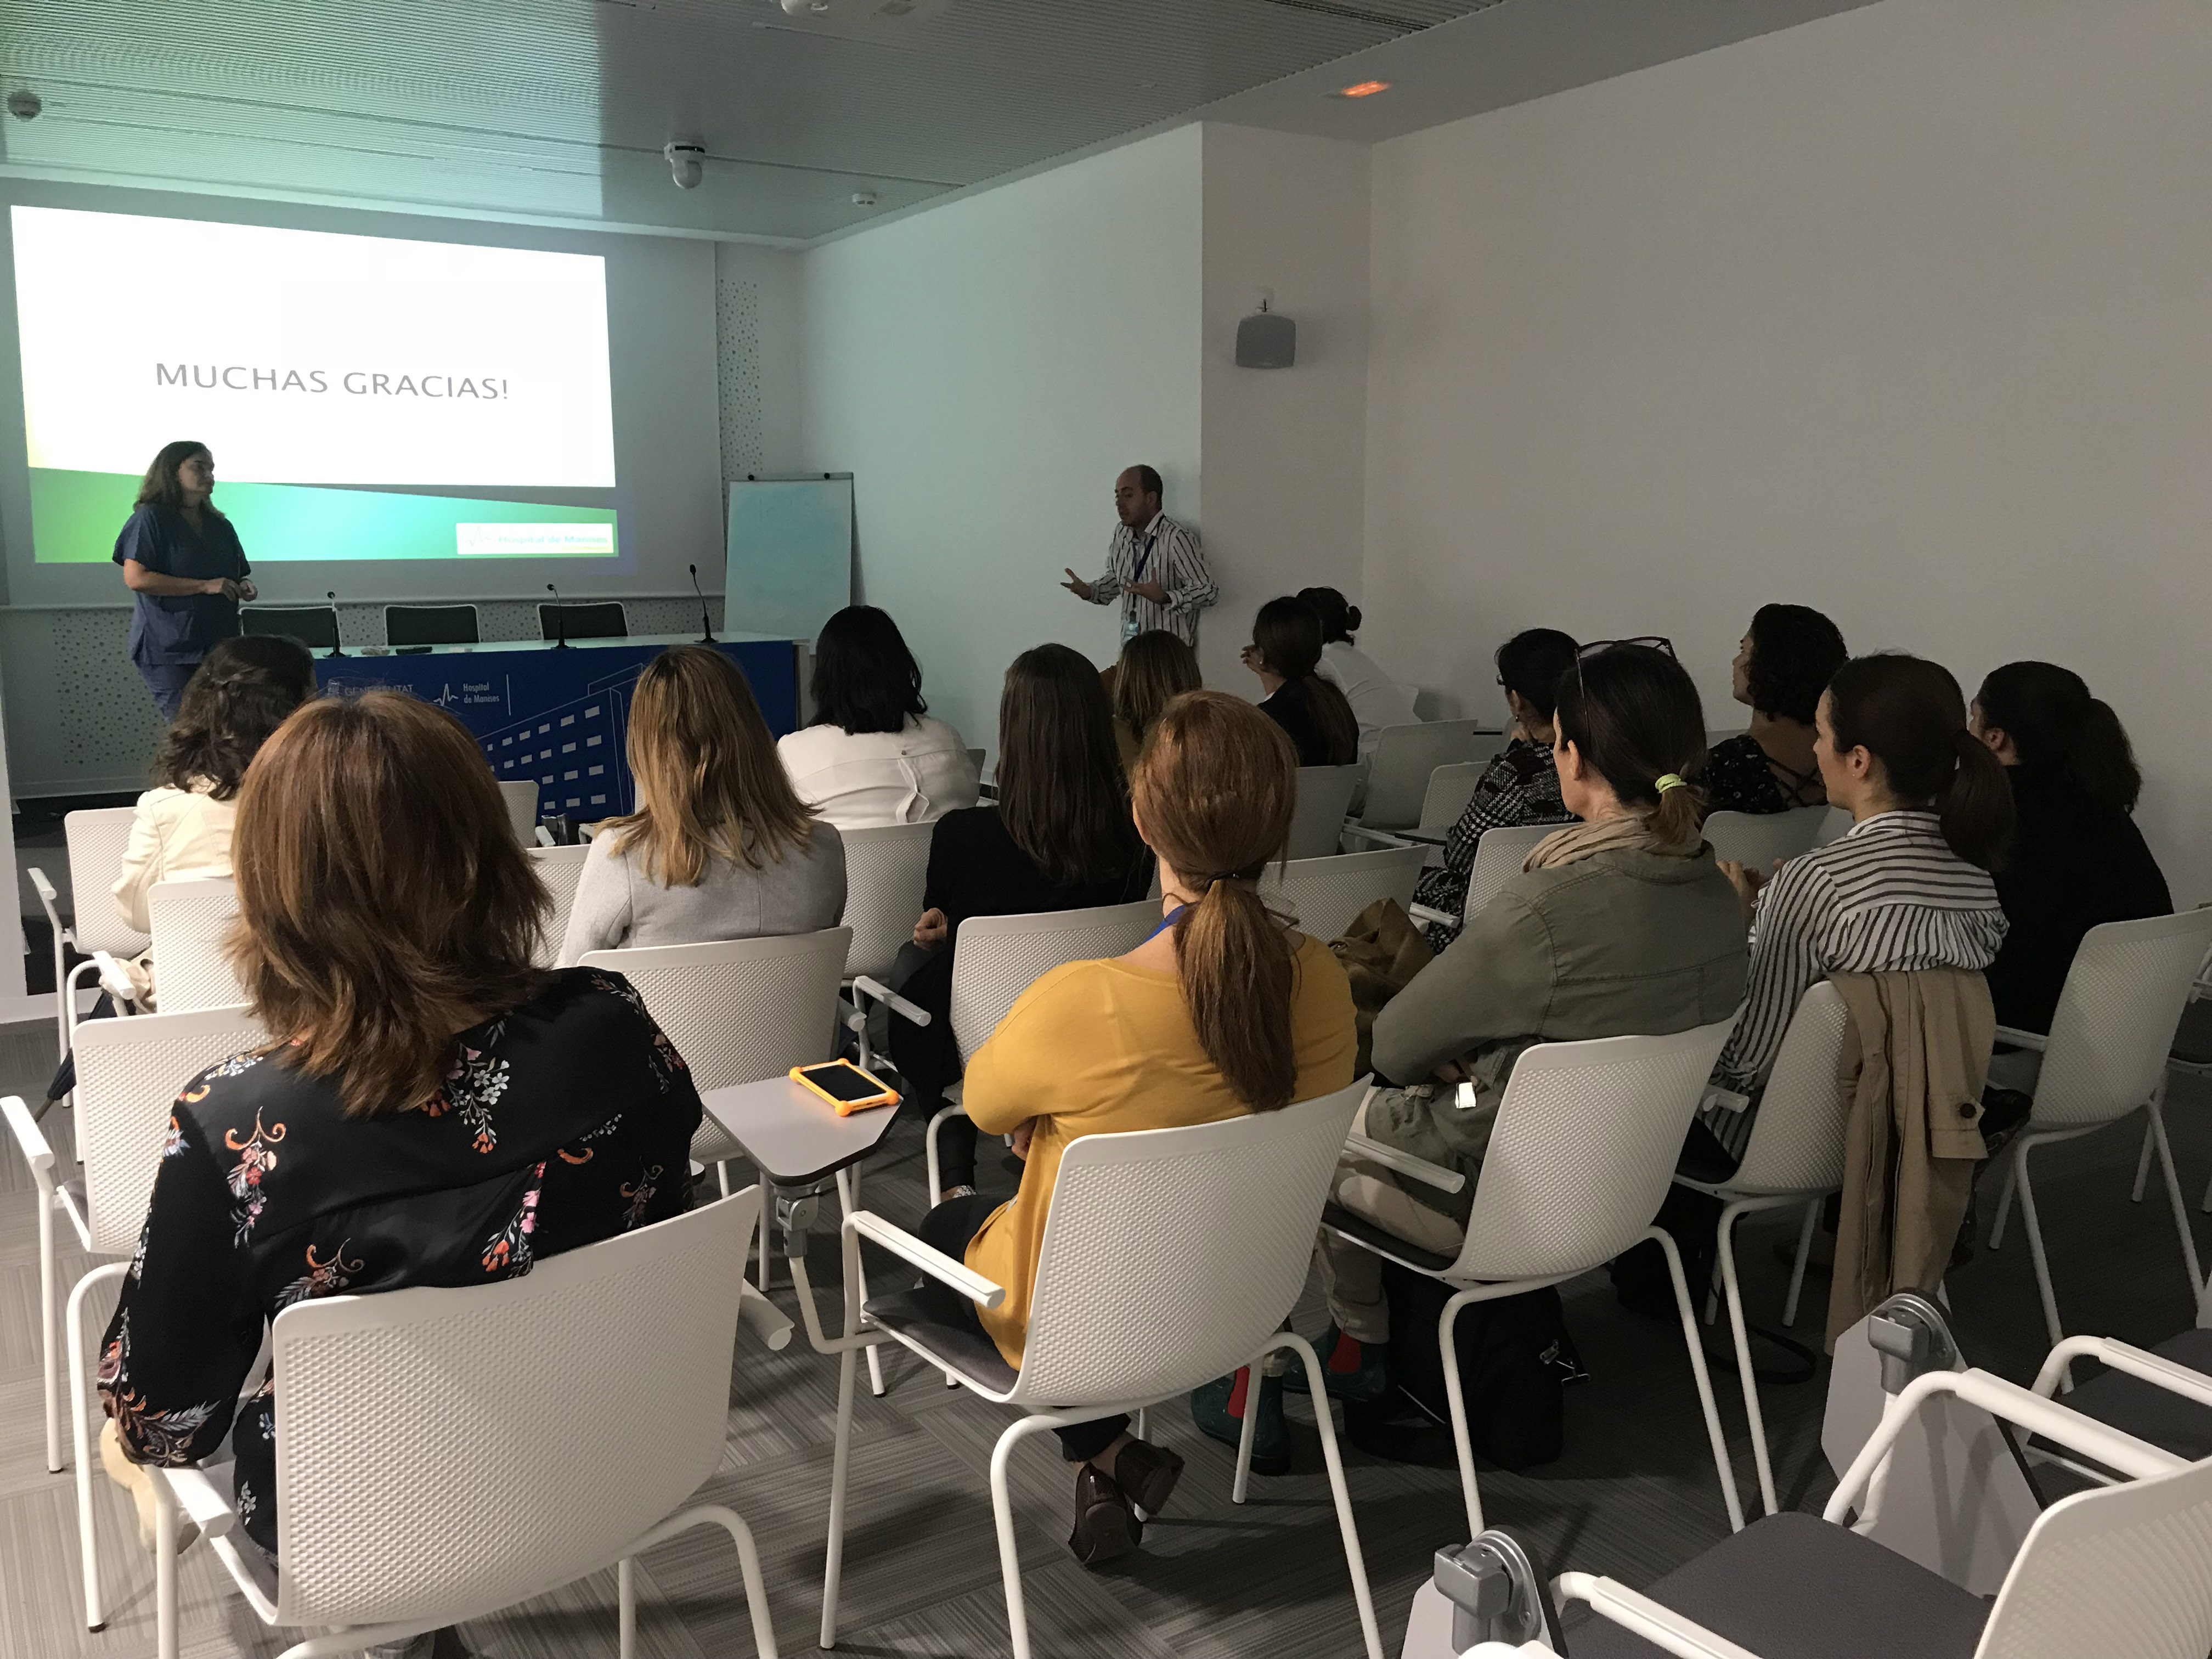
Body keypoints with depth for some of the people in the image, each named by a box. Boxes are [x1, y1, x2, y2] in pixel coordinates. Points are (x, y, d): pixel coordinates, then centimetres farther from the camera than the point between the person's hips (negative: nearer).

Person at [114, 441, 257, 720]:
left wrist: (243, 587, 3)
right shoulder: (150, 518, -2)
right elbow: (136, 578, -13)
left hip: (219, 646, 6)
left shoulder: (220, 526, 18)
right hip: (168, 650, -6)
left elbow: (239, 577, 29)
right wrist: (206, 586, -14)